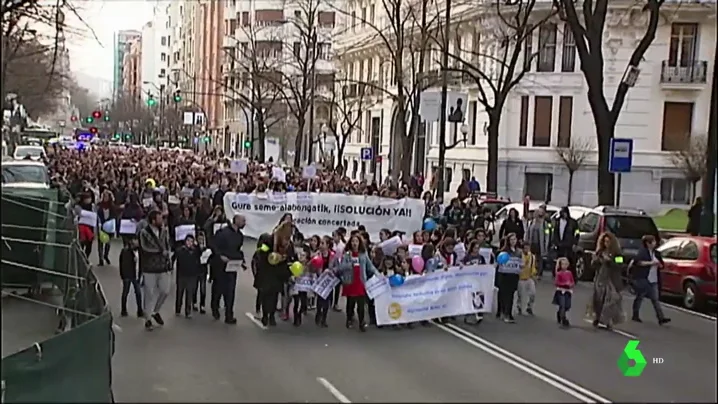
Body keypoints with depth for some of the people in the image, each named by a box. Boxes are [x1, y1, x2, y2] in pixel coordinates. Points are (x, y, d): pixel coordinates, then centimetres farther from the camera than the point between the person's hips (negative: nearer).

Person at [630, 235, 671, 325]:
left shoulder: (656, 253, 13)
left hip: (653, 280, 6)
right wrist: (650, 263, -22)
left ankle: (661, 318, -6)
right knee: (640, 297, 4)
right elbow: (637, 262, -21)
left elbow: (661, 265, 19)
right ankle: (635, 316, 17)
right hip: (642, 279, -6)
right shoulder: (642, 251, -7)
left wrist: (659, 264, -5)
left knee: (655, 299, 1)